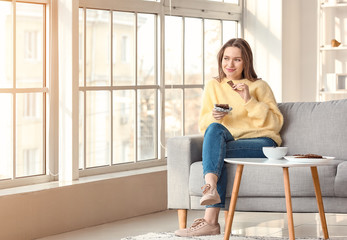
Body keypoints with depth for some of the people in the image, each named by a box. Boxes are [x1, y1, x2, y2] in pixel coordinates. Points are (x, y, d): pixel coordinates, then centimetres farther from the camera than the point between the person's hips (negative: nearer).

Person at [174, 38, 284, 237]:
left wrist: (249, 100, -10)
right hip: (227, 142, 3)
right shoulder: (213, 87, 17)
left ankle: (210, 220, -39)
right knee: (215, 128, -32)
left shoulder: (259, 86, 8)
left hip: (261, 144, -3)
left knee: (218, 153, -31)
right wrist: (213, 116, -10)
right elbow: (203, 125, 14)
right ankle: (211, 189, -50)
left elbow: (276, 123, -1)